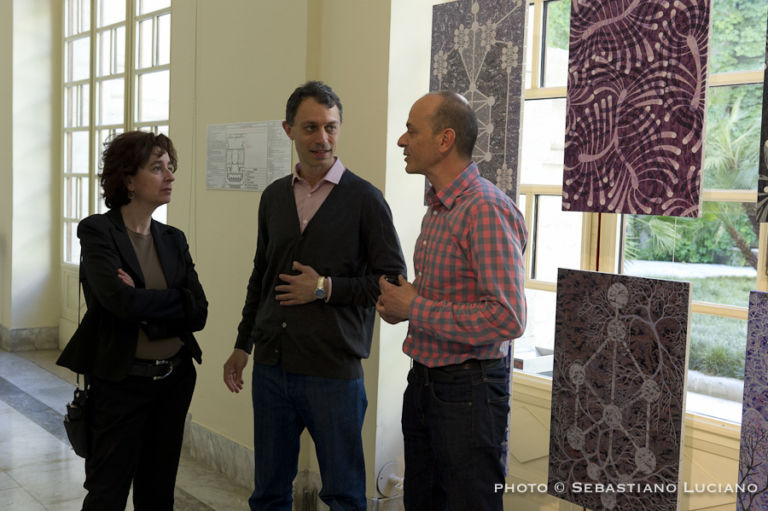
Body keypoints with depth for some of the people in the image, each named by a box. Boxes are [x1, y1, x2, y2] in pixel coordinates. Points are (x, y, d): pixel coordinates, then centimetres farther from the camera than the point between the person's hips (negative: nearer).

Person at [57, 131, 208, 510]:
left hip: (173, 381, 5)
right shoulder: (97, 231, -8)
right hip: (120, 382, -5)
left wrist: (143, 305, -14)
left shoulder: (173, 239, 7)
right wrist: (173, 301, -11)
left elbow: (199, 313, -3)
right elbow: (120, 301, -24)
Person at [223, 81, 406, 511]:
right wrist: (243, 345, 17)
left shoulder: (364, 198, -6)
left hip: (333, 372, -4)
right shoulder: (275, 197, 9)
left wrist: (326, 288, -14)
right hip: (271, 365, 5)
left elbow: (393, 280, -7)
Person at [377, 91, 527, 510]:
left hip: (467, 390, -9)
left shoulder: (487, 211, -20)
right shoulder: (437, 208, 12)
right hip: (424, 380, 9)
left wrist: (414, 309, -19)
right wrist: (399, 302, 2)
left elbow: (507, 318, -27)